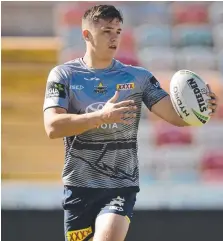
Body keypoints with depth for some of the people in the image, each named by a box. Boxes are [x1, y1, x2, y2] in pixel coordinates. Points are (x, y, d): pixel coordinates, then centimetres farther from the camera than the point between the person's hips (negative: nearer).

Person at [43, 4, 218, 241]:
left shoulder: (138, 77, 4)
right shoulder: (63, 75, 0)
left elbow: (176, 115, -4)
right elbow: (52, 127, -13)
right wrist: (101, 116, -27)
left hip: (121, 187, -1)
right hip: (79, 186, 1)